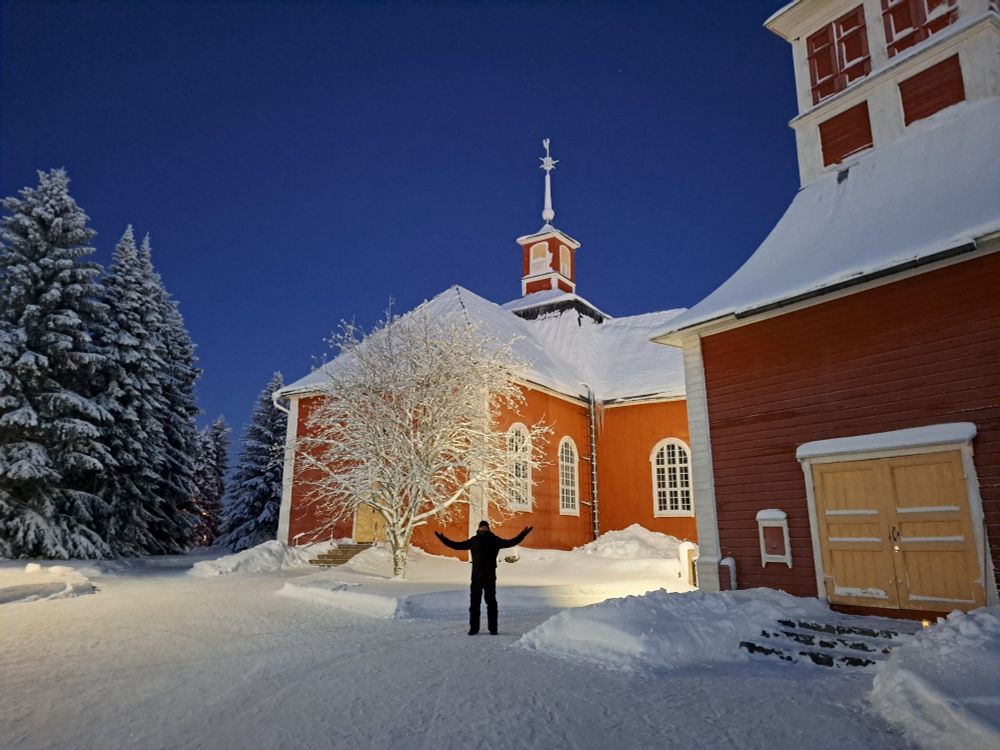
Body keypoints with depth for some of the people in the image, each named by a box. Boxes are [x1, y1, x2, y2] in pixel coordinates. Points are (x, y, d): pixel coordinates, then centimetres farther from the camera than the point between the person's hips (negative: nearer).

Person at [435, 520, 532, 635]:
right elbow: (456, 545, 14)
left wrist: (523, 534, -7)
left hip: (490, 576, -2)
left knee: (491, 602, 1)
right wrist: (443, 539, 12)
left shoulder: (494, 540, 2)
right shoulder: (473, 541, 7)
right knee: (474, 602, 4)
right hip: (476, 576, 2)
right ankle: (474, 628, 12)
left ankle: (493, 628, 7)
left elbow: (511, 543, 1)